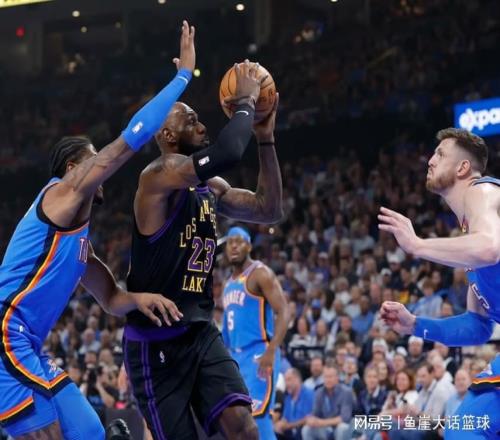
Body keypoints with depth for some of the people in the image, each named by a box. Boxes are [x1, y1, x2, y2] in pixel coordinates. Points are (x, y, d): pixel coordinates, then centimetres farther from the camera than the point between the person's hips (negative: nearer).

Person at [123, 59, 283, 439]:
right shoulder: (159, 175, -15)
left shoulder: (212, 188, 13)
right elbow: (228, 153, -29)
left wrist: (266, 138, 8)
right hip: (155, 340, -7)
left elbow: (269, 211, 13)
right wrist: (244, 102, -14)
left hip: (201, 332, 7)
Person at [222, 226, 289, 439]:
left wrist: (271, 351, -28)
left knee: (257, 416, -17)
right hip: (237, 356, 9)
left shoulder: (260, 274, -7)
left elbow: (283, 312, -16)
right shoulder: (229, 282, 19)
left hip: (258, 355, -9)